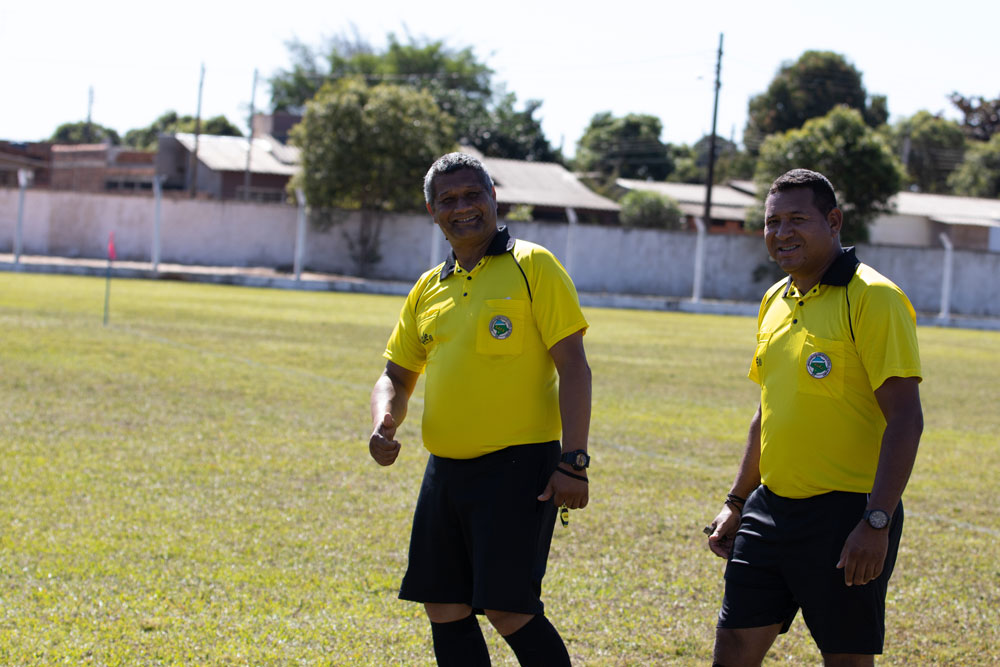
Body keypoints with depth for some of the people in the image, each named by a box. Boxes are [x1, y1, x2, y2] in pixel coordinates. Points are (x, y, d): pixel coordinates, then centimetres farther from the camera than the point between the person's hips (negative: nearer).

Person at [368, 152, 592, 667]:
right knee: (444, 609, 7)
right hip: (446, 469, 7)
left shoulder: (532, 266, -4)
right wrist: (384, 422, -2)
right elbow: (397, 376, 21)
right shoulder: (429, 289, 13)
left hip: (518, 465, -7)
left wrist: (573, 461, -16)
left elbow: (572, 365, -9)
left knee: (509, 610, -12)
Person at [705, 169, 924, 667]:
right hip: (771, 508, 7)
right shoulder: (776, 300, 13)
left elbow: (905, 418, -17)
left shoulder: (872, 298, -12)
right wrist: (737, 503, 22)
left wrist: (876, 522, -22)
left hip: (845, 512, -7)